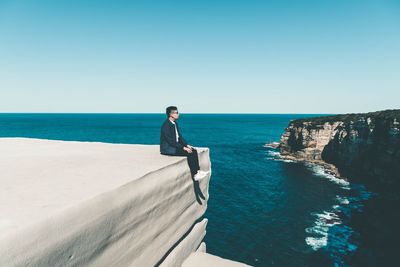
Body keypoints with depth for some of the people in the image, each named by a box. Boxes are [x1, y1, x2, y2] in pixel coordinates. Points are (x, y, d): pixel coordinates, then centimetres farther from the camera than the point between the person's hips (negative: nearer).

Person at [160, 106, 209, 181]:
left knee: (194, 150, -7)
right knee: (189, 153, -22)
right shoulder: (166, 125, -19)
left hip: (175, 145, 9)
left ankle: (197, 171, -7)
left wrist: (187, 145, 0)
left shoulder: (175, 123, 10)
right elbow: (171, 141, -24)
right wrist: (183, 148, -23)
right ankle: (195, 175, -16)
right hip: (168, 148, -9)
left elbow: (180, 137, 14)